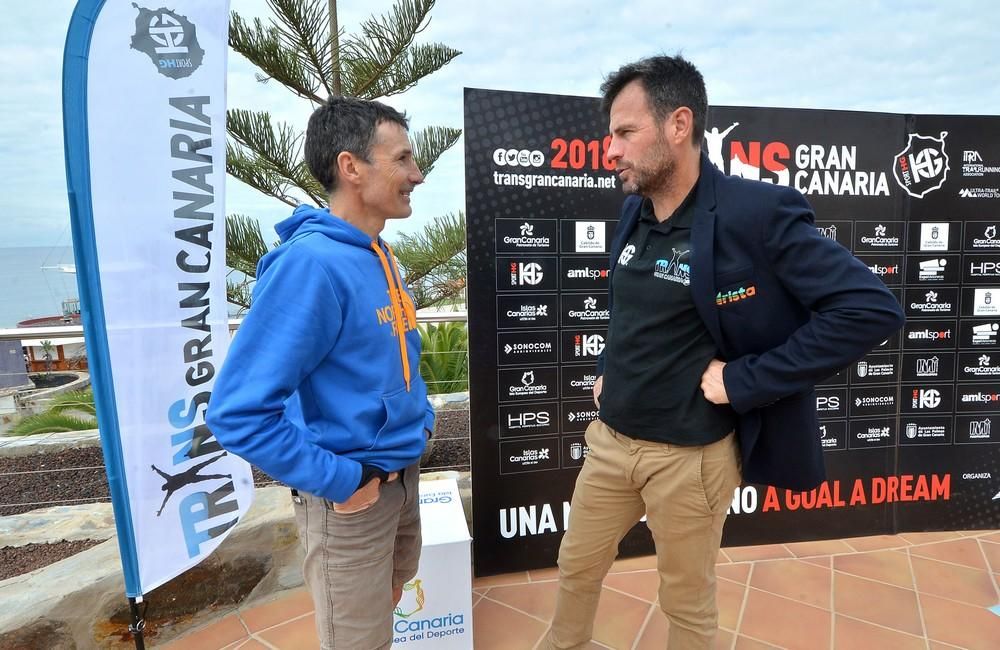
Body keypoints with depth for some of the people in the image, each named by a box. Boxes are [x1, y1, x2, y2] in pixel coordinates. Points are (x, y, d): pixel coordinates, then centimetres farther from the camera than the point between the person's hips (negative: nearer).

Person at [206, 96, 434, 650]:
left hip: (402, 475, 8)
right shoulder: (312, 262, -26)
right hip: (353, 496, -7)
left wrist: (420, 416, 8)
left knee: (391, 599, 30)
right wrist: (338, 481, -21)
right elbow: (238, 412, -28)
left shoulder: (381, 255, 2)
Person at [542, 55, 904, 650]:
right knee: (577, 569, 23)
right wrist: (609, 372, 8)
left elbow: (873, 308, -21)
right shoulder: (634, 211, 3)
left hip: (690, 456, -6)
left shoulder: (756, 213, -18)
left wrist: (744, 380, -21)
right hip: (611, 439, 7)